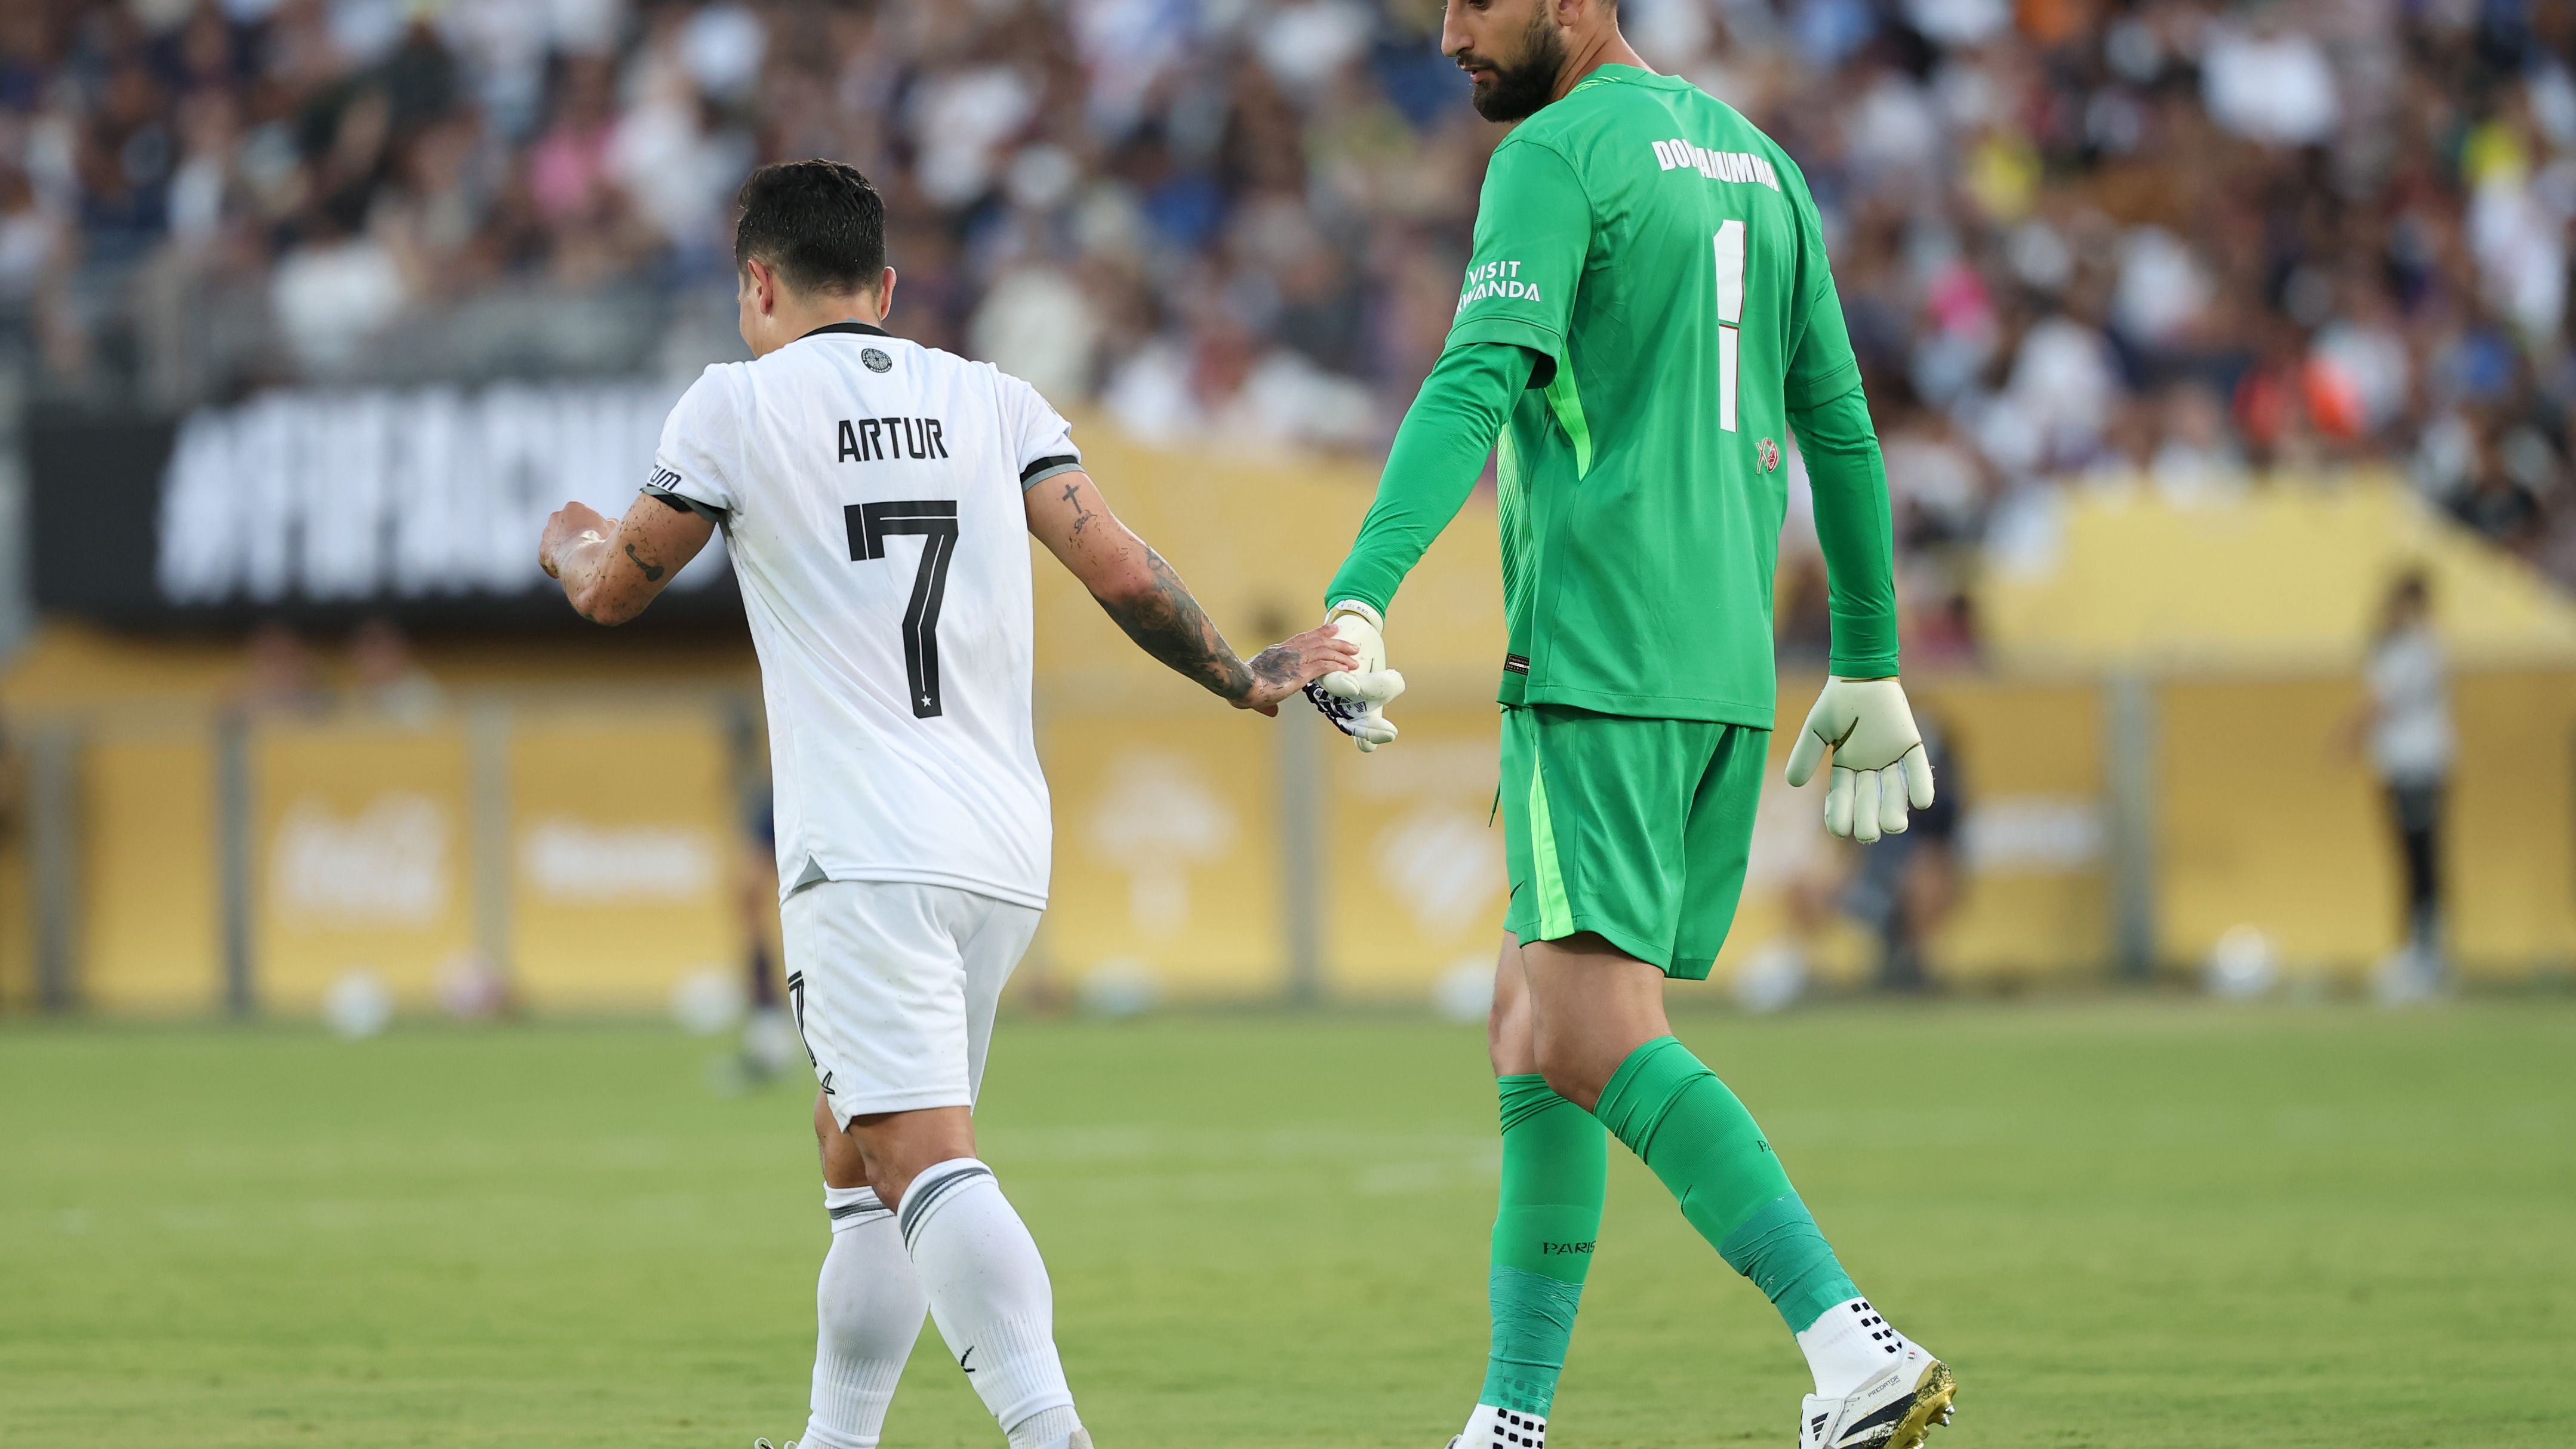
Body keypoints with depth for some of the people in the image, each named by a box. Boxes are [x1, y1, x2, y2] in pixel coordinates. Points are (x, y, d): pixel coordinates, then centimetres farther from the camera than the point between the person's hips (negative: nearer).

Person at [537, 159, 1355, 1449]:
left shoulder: (738, 405, 2)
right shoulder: (992, 402, 12)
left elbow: (614, 591, 12)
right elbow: (1123, 576, 4)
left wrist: (573, 544, 35)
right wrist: (1243, 680, 19)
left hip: (866, 859, -6)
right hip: (1007, 853, 6)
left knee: (926, 1163, -19)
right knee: (855, 1156, 21)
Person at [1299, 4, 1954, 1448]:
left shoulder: (1558, 155, -7)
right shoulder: (1755, 157, 18)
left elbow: (1480, 381, -21)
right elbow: (1840, 427, 22)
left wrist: (1360, 599, -29)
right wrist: (1870, 670, 27)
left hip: (1600, 658, -9)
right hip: (1730, 665, 9)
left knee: (1594, 1035, -14)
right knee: (1534, 1020, 14)